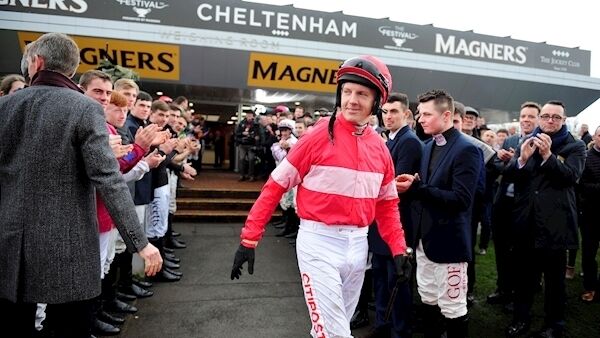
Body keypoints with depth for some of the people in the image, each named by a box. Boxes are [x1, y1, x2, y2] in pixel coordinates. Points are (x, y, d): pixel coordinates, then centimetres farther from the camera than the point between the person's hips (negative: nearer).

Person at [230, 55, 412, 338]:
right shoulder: (319, 136, -12)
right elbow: (275, 187, -11)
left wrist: (398, 250, 3)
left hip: (358, 243, 6)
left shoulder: (380, 148, 4)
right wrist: (249, 239, -14)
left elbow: (387, 204, 11)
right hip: (319, 241, -5)